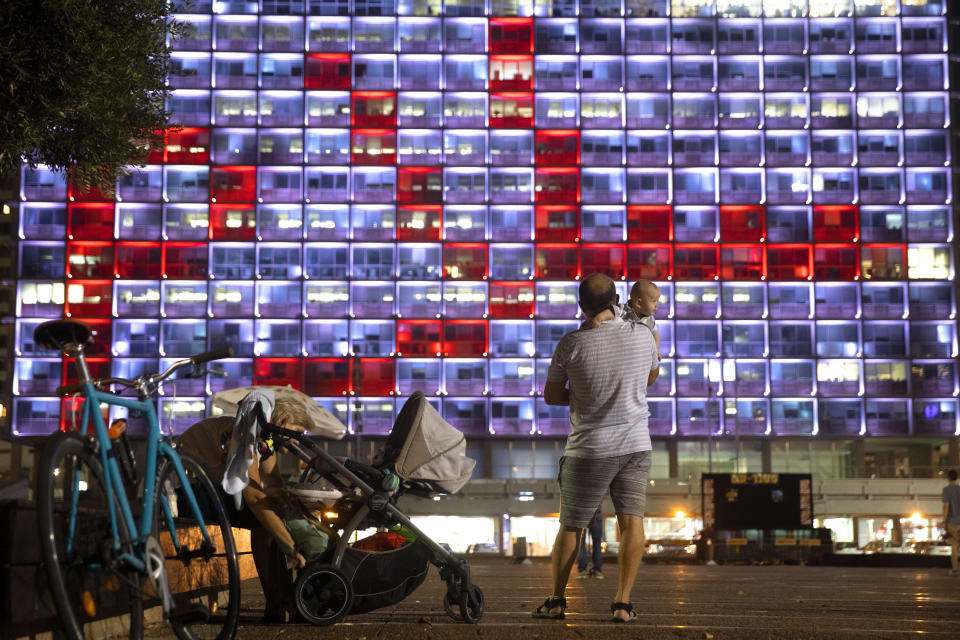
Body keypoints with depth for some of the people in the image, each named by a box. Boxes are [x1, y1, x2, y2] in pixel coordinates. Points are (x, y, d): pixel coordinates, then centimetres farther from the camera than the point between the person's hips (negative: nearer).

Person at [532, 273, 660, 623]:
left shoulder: (571, 344, -10)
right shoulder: (643, 335, -2)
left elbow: (551, 396, 1)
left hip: (589, 448, -1)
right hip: (635, 443, 1)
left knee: (571, 525, 10)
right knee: (631, 520, 1)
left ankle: (556, 600, 19)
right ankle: (623, 603, -4)